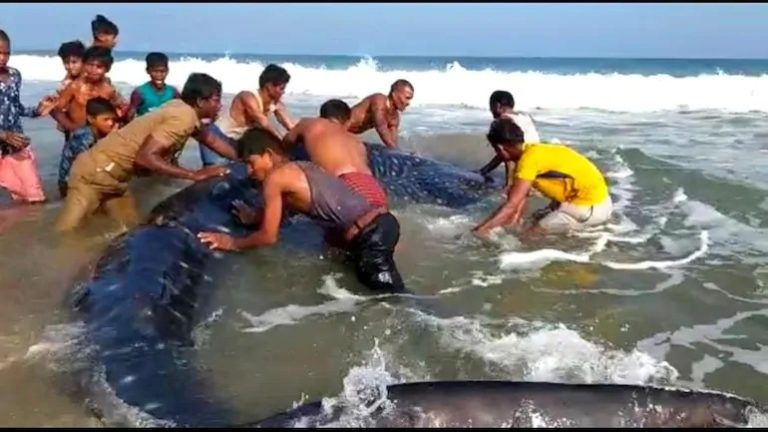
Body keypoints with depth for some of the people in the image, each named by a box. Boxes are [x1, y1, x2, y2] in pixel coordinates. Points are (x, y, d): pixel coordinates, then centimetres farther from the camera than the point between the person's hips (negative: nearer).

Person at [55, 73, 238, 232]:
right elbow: (144, 157, -30)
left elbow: (213, 142, 23)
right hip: (96, 172, -10)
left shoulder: (186, 111, 7)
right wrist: (195, 175, -27)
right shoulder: (183, 117, -22)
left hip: (114, 177, 10)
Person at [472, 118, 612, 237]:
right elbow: (519, 199, 7)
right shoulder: (531, 153, 8)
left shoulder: (529, 158, -21)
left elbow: (511, 206, -25)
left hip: (591, 206, -10)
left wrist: (478, 230, -23)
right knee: (538, 219, 23)